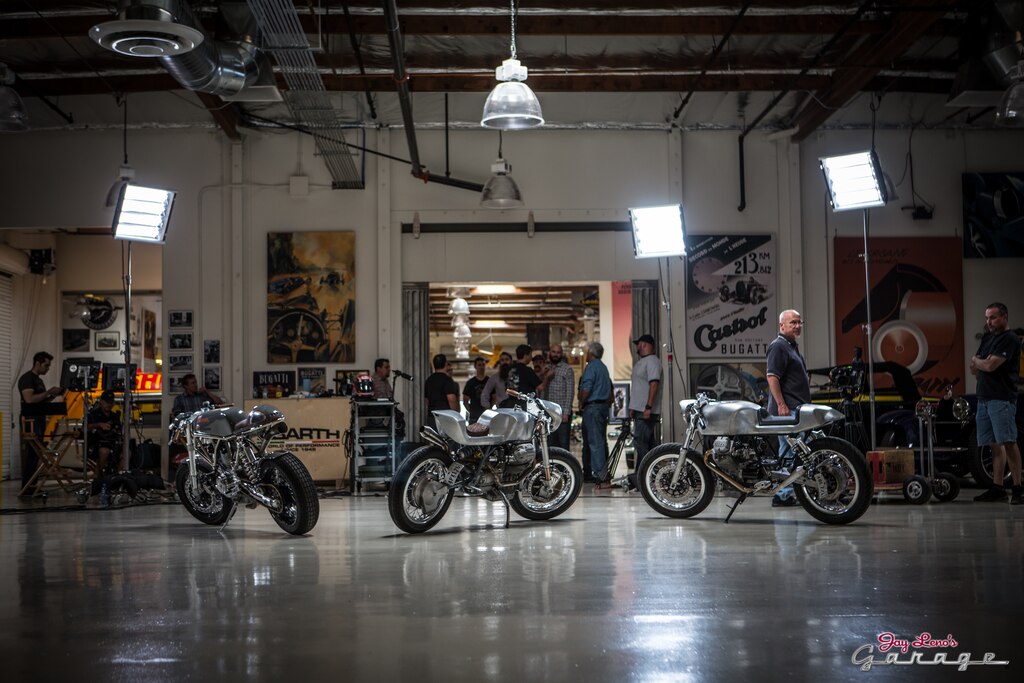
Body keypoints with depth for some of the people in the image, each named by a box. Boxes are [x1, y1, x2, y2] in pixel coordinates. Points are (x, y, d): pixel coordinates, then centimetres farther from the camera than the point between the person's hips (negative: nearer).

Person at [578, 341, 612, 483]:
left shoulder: (591, 366, -12)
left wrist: (581, 403, -8)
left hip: (592, 406, -9)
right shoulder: (604, 367, 18)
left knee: (595, 441, -10)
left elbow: (586, 389, -20)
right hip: (604, 406, 9)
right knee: (602, 440, 12)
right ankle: (605, 470, 15)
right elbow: (610, 389, 21)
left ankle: (598, 472, -13)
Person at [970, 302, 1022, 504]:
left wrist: (977, 361, 5)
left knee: (1008, 442, -12)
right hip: (984, 397, 8)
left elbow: (991, 365, -15)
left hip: (1002, 398, -8)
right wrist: (983, 363, -1)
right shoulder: (987, 338, 20)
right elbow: (974, 369, 20)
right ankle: (997, 489, 8)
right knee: (995, 445, 7)